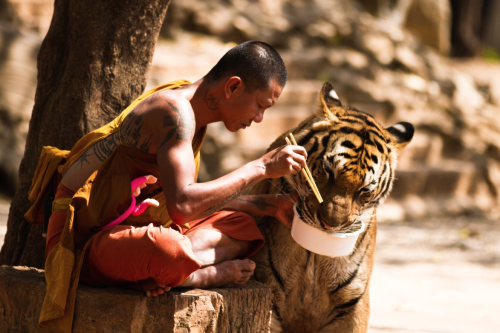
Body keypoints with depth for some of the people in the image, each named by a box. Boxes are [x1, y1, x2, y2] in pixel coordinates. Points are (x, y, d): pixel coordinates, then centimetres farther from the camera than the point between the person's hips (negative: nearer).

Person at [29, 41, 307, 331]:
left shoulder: (191, 108, 12)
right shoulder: (175, 111, -21)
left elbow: (200, 197, 23)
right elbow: (182, 205, -32)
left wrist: (271, 205, 17)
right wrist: (260, 168, -23)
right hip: (84, 239, -11)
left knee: (242, 227, 12)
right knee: (168, 250, -42)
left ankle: (161, 274, -11)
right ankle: (211, 275, -9)